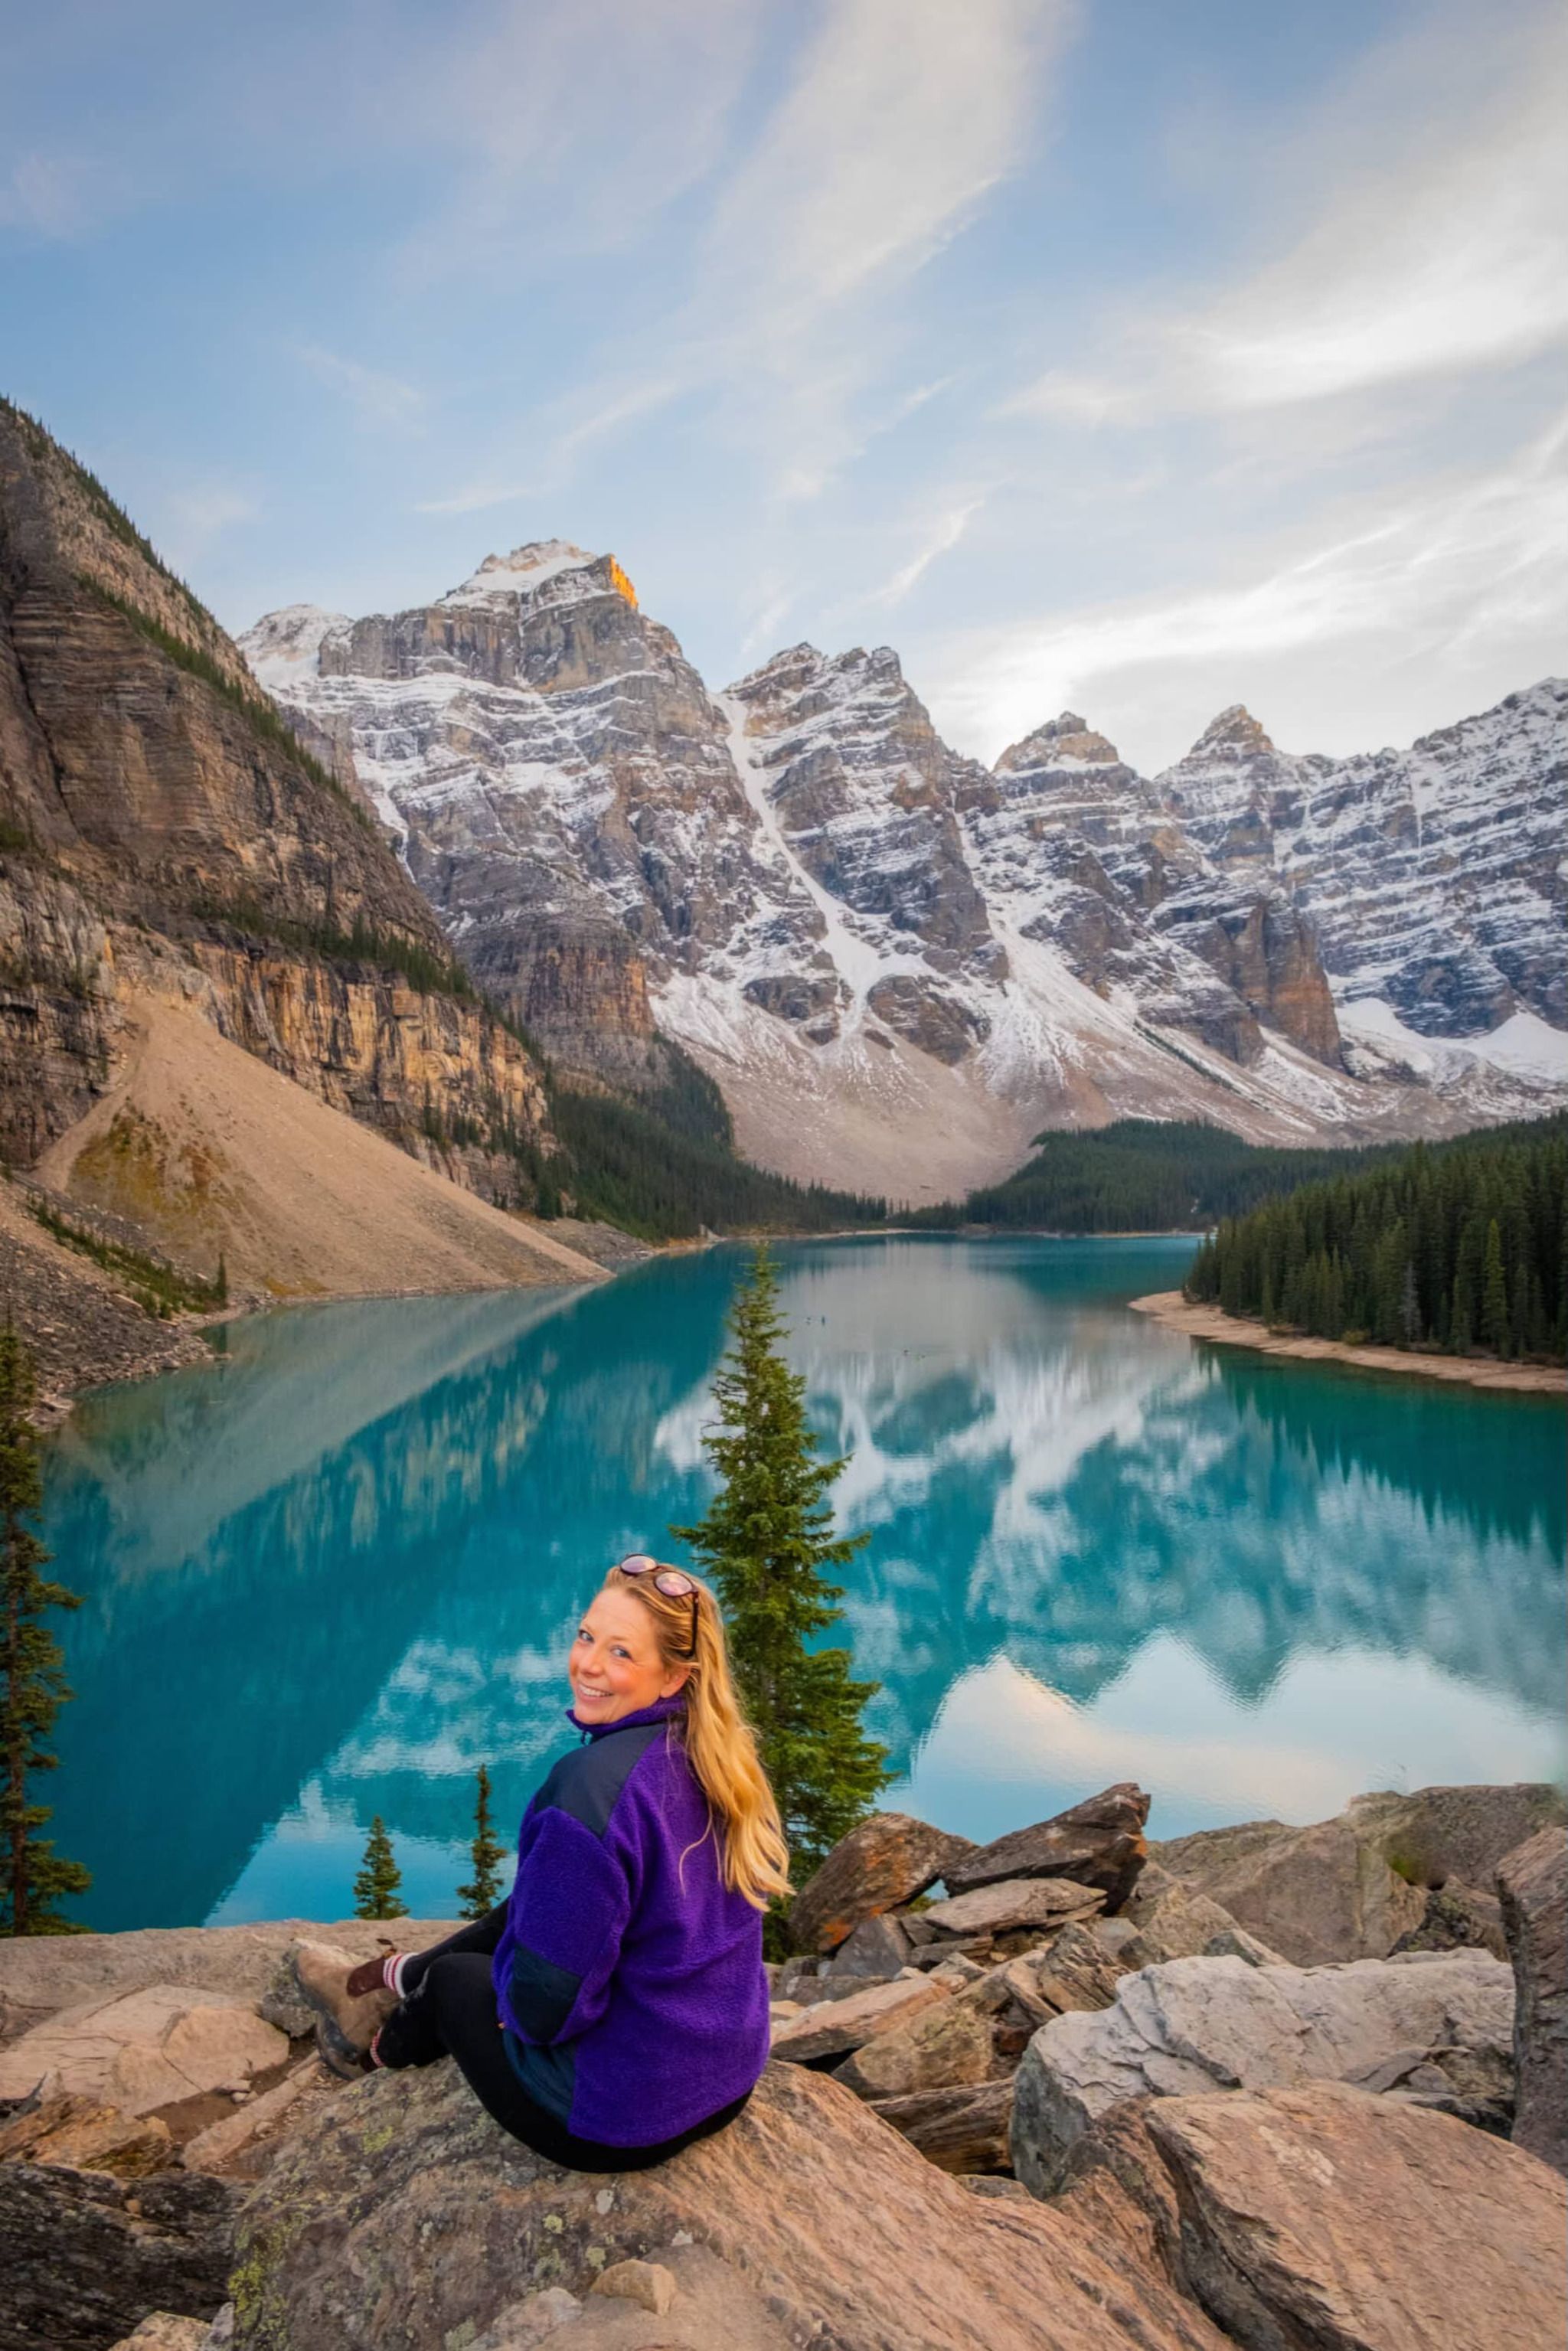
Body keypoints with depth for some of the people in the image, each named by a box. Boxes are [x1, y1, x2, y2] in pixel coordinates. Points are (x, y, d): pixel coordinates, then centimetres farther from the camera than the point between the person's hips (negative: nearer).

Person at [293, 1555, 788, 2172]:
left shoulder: (594, 1782, -29)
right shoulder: (716, 1759, -5)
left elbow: (546, 2003, -25)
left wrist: (523, 2001, -2)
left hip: (620, 2120, -6)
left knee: (453, 1976, 19)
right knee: (523, 1910, 22)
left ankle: (379, 2047, 50)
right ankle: (391, 1979, 46)